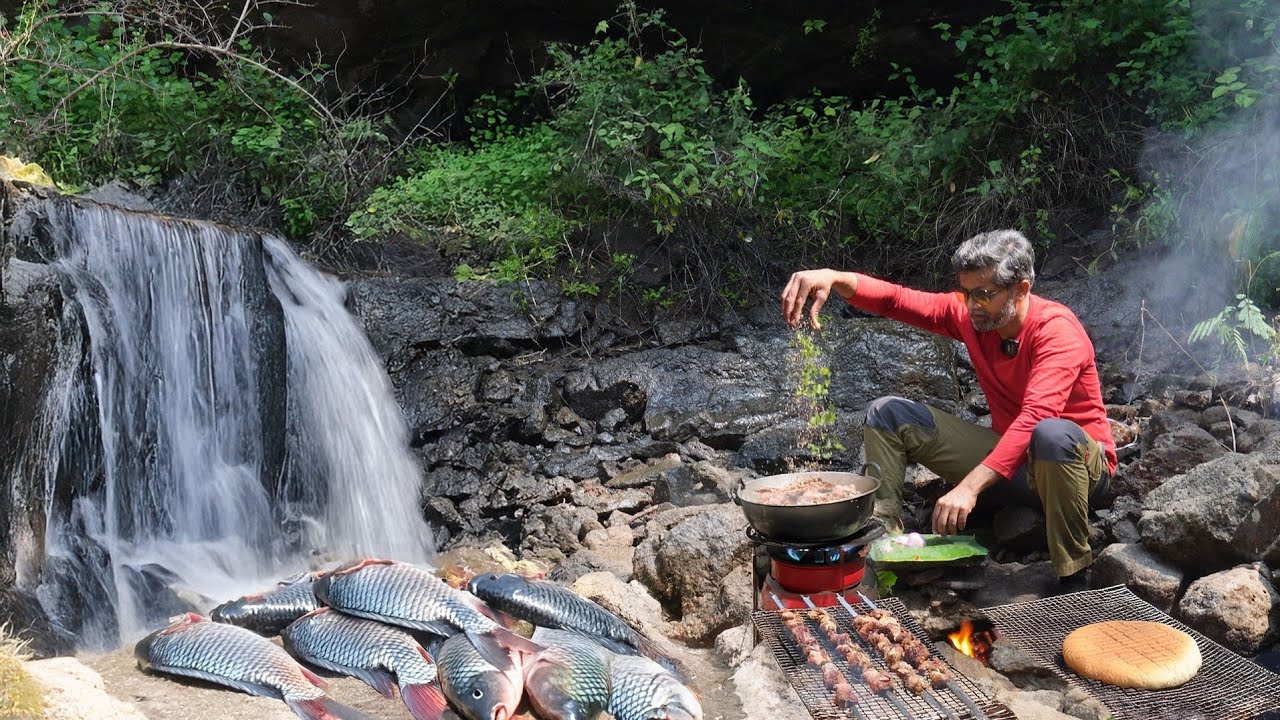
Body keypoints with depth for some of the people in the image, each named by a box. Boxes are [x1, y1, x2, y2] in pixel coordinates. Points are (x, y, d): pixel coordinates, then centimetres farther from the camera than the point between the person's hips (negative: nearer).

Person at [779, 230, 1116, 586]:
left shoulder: (1057, 329, -24)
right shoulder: (968, 313, -5)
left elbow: (1034, 416, -37)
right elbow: (896, 299, -10)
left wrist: (969, 487, -46)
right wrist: (834, 278, -32)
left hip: (1080, 463, -6)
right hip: (1006, 456, 6)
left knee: (1052, 435, -44)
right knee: (886, 413, -3)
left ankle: (1073, 580, -25)